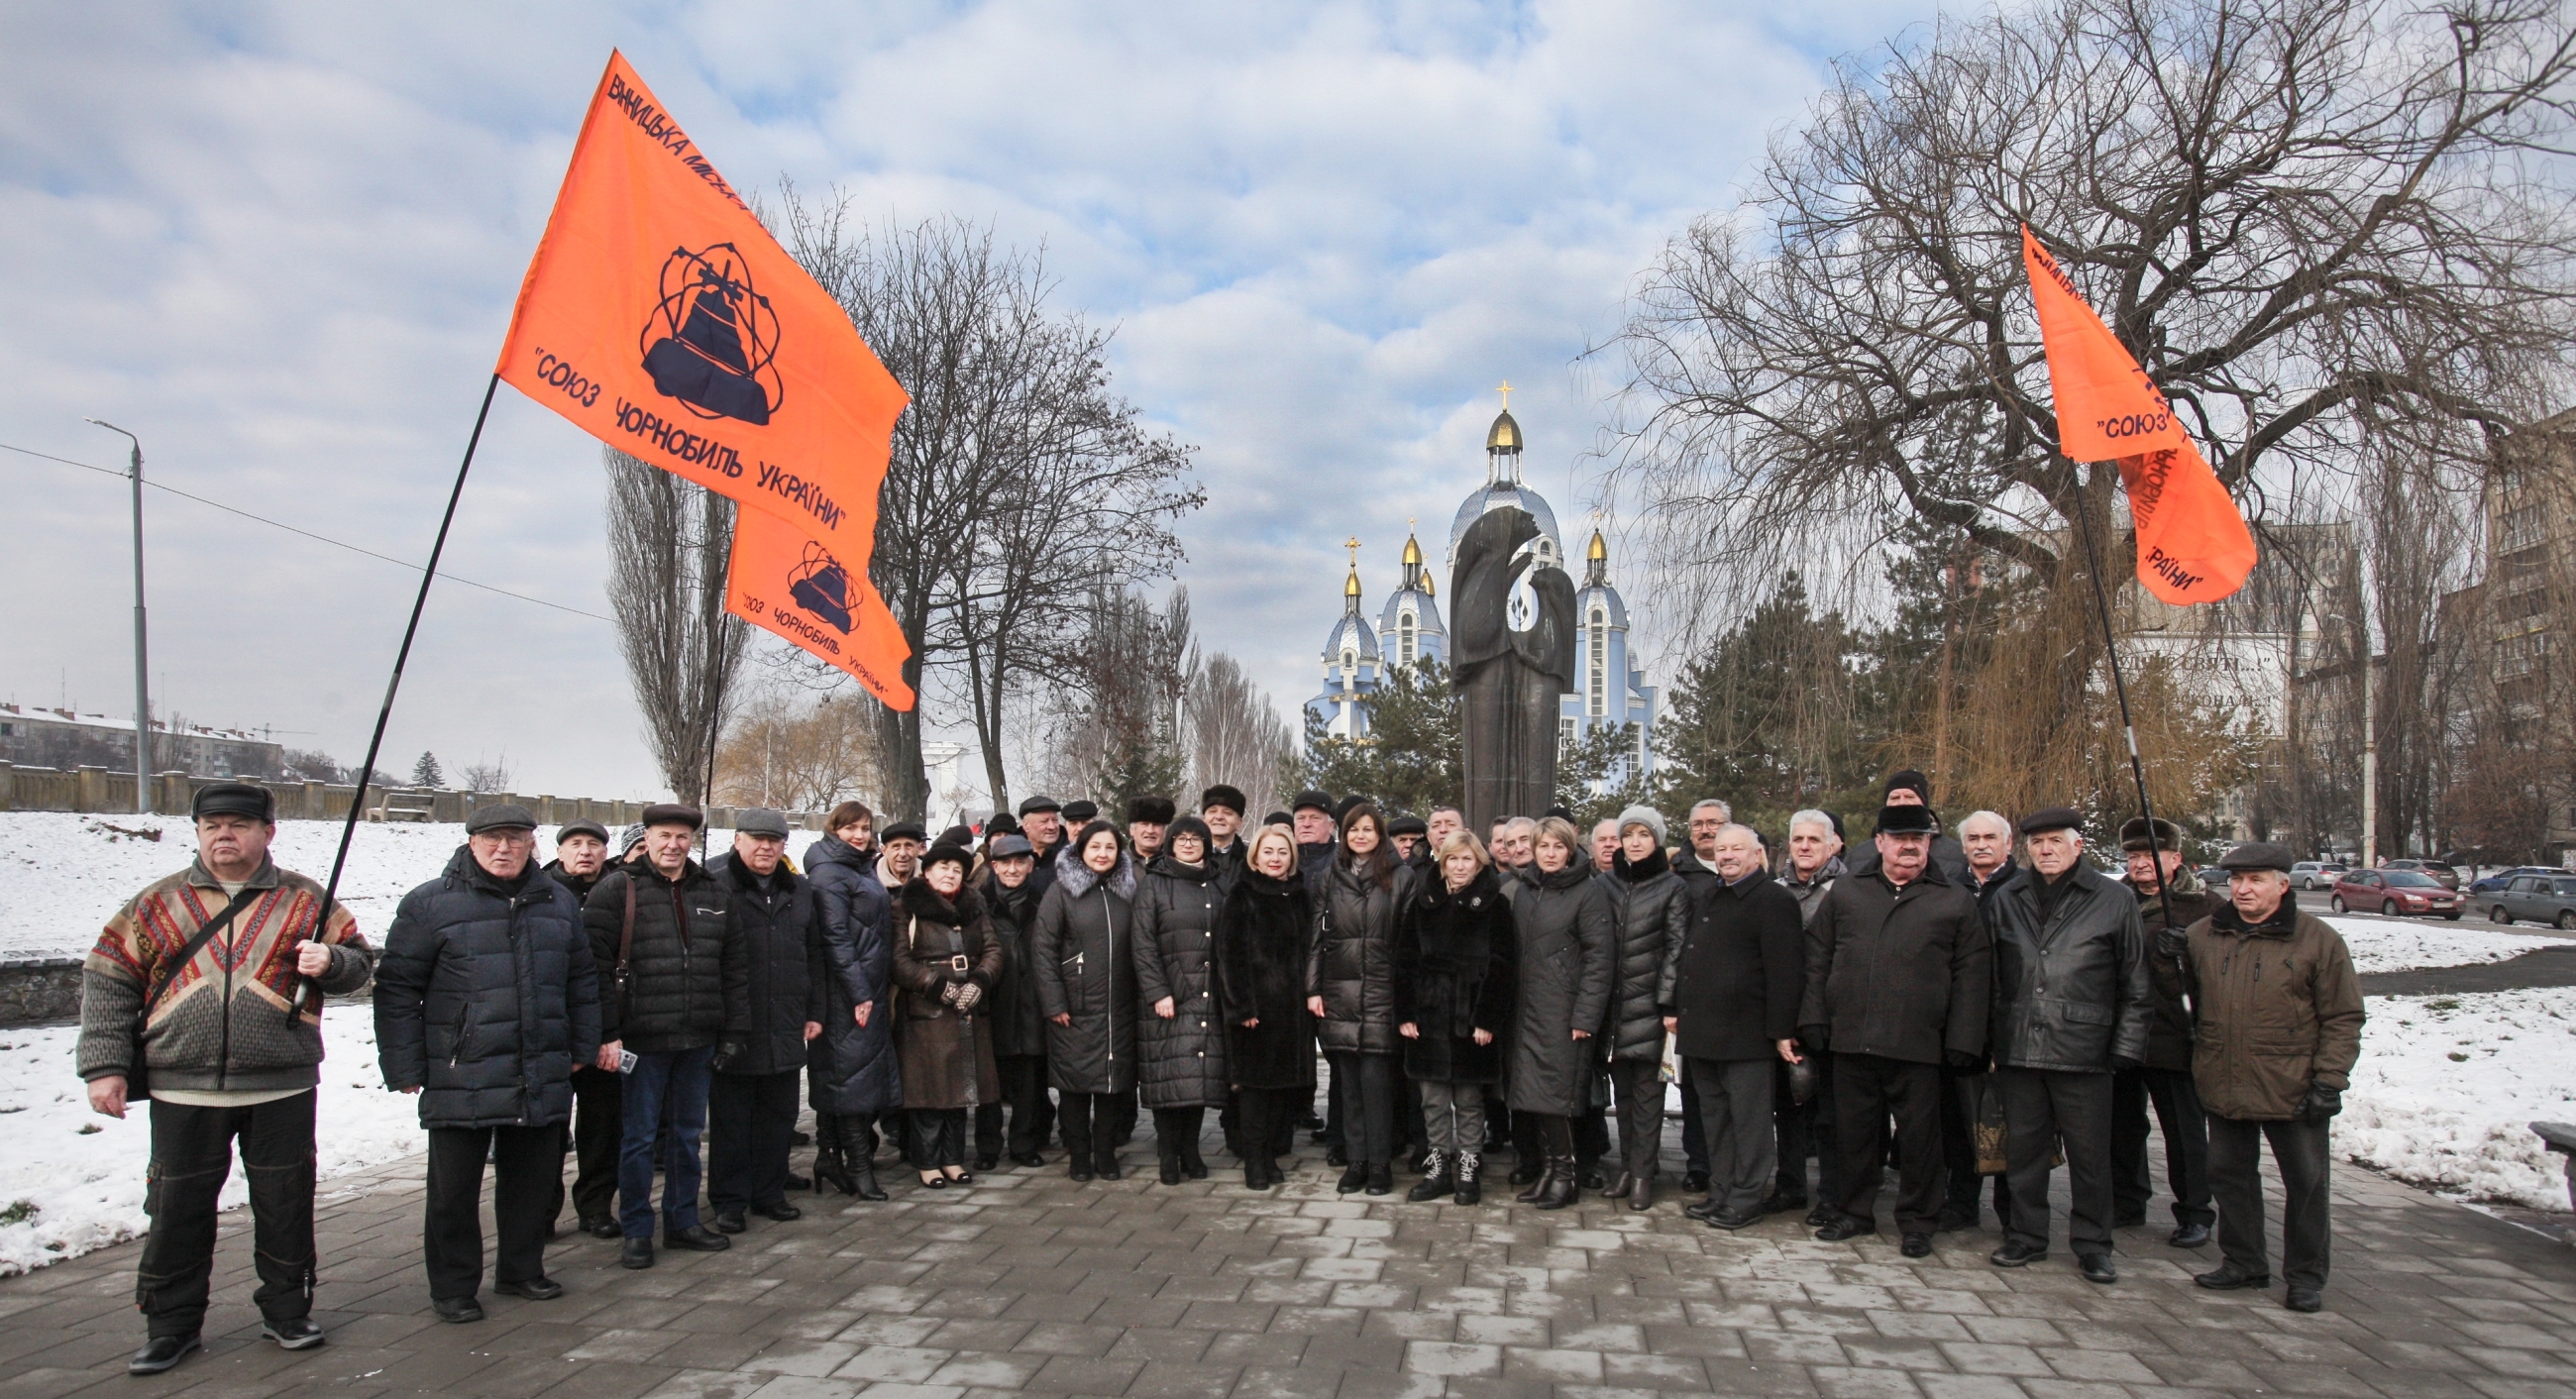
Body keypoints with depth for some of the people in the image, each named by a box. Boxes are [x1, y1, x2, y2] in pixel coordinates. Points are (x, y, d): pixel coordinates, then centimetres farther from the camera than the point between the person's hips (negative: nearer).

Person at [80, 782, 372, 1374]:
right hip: (183, 1091, 1)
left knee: (285, 1203, 8)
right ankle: (172, 1323, 26)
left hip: (281, 1088, -1)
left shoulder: (305, 900, 3)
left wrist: (330, 962, -16)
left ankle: (286, 1310, 24)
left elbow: (357, 961, 8)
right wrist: (105, 1064, 0)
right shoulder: (157, 903, 5)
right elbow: (109, 981, 7)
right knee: (178, 1210, 9)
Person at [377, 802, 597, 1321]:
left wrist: (583, 1048, 14)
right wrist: (404, 1067, -6)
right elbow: (397, 988, -4)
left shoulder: (559, 903, 9)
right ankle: (453, 1287, 21)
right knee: (454, 1188, 6)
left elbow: (582, 982, 17)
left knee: (534, 1177, 13)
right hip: (460, 1079, -4)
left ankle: (522, 1269, 30)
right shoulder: (430, 904, -4)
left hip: (542, 1078, 4)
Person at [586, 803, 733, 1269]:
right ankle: (637, 1232, 16)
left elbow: (730, 964, 15)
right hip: (642, 1038, -5)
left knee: (688, 1133, 14)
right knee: (640, 1136, 4)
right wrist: (607, 1034, -15)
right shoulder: (618, 890, -4)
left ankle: (682, 1221, 26)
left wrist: (729, 1029, 10)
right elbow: (596, 965, -9)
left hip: (698, 1038, 5)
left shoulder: (712, 893, 11)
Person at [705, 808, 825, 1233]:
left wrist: (815, 1012, 14)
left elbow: (816, 956, 17)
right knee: (730, 1118, 5)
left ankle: (769, 1193, 25)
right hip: (731, 1029, -5)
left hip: (785, 1030, 5)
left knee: (778, 1115, 13)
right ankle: (729, 1201, 16)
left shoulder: (800, 892, 13)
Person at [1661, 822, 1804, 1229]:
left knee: (1749, 1118, 1)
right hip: (1700, 1029, 8)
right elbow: (1680, 954, 22)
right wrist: (1673, 1007, 17)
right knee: (1714, 1117, 14)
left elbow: (1785, 971, -13)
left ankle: (1746, 1199, 9)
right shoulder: (1704, 897, 16)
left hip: (1744, 1033, -8)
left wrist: (1782, 1031, -16)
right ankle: (1721, 1193, 23)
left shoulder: (1774, 901, -8)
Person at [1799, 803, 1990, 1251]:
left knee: (1919, 1136, 6)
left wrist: (1963, 1041, -5)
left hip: (1918, 1046, -2)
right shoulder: (1845, 892, 11)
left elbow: (1972, 975, 1)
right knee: (1854, 1131, 11)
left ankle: (1917, 1221, 21)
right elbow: (1817, 958, 10)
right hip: (1850, 1042, 2)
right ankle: (1852, 1210, 25)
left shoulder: (1956, 902, 5)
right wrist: (1813, 1020, 3)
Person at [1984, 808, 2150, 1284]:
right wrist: (1986, 1039, 9)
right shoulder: (2007, 901, 10)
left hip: (2083, 1050, -3)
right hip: (2018, 1050, 3)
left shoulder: (2115, 901, 2)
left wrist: (2126, 1046, -2)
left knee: (2090, 1154, 5)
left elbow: (2134, 985, 3)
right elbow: (1989, 978, 14)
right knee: (2023, 1149, 10)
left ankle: (2092, 1245, 19)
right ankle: (2025, 1236, 23)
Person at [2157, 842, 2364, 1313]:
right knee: (2229, 1175, 13)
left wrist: (2328, 1080, -11)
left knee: (2307, 1182, 7)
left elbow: (2343, 1017, -5)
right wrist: (2167, 962, -3)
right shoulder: (2203, 935, 5)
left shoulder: (2317, 939, -5)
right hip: (2223, 1088, 4)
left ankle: (2306, 1275, 21)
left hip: (2293, 1092, -4)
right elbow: (2180, 992, 19)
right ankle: (2243, 1262, 28)